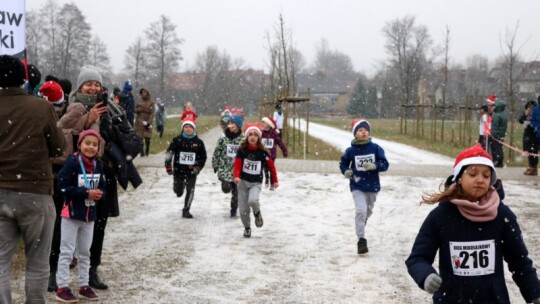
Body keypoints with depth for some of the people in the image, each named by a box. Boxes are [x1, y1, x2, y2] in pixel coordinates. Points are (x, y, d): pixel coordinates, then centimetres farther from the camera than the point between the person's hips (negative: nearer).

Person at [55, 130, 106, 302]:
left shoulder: (98, 165, 4)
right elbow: (63, 186, -21)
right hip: (72, 213, -6)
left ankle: (84, 286, 25)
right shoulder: (72, 162, -15)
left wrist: (99, 193, -10)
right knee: (66, 252, -1)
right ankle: (62, 287, 5)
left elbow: (102, 186, 13)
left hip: (89, 214, 7)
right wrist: (87, 193, -22)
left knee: (85, 252, 15)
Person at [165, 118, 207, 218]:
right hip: (178, 170, 0)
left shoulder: (198, 142, -1)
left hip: (191, 171, 0)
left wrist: (198, 168, -4)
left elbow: (203, 157, 7)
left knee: (190, 191, -7)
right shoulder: (177, 140, -6)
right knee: (178, 192, 9)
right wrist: (168, 167, -3)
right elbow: (169, 153, -1)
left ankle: (186, 210, 10)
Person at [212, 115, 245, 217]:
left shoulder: (243, 139, -4)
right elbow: (216, 153, 6)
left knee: (236, 192, 8)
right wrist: (215, 166, 5)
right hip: (225, 168, 0)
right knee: (226, 189, -20)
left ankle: (233, 210, 28)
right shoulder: (223, 138, -1)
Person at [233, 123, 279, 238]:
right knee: (243, 209, 1)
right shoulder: (242, 150, -7)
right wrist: (236, 176, -30)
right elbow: (237, 164, -13)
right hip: (243, 181, 1)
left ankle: (257, 213, 5)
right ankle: (247, 228, 28)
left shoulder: (263, 152, -7)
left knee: (252, 200, -31)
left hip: (256, 183, -1)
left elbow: (271, 166, 3)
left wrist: (275, 180, 9)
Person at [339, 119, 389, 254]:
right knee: (360, 210, -19)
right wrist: (346, 171, -13)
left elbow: (385, 164, -8)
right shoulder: (351, 150, -9)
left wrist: (374, 166, -27)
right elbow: (343, 163, 7)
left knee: (368, 211, 23)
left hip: (372, 185, 3)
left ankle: (362, 222, 57)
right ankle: (361, 240, -13)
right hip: (357, 186, -2)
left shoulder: (376, 148, -9)